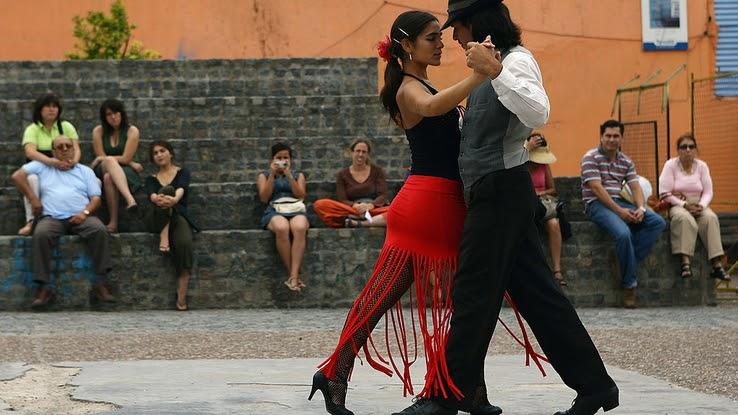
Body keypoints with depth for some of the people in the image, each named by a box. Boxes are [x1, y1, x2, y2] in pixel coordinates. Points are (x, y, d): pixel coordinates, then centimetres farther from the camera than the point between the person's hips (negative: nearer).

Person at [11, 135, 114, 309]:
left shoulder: (85, 171, 22)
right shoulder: (42, 166, 20)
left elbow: (96, 198, 12)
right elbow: (18, 176, 8)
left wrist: (85, 212, -8)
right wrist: (33, 198, 1)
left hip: (81, 218, 1)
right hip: (52, 218, -1)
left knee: (100, 231, -30)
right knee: (41, 235, -35)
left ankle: (100, 282, -26)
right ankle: (43, 287, -34)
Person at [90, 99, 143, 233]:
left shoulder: (132, 131, 2)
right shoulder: (98, 131, 7)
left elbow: (126, 158, -5)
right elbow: (102, 157, 1)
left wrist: (102, 159, -3)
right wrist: (131, 164, -3)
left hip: (125, 172, -1)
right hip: (102, 171, 1)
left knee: (109, 177, -38)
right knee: (109, 161, -37)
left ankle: (114, 222, -48)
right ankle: (130, 199, -57)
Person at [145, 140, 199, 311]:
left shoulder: (182, 172, 13)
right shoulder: (152, 179, 18)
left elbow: (181, 189, -11)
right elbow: (151, 194, -7)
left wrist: (175, 199, -37)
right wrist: (157, 199, -34)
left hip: (179, 217, -1)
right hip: (158, 220, 1)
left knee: (184, 242, -36)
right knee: (166, 190, -29)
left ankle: (181, 297, -36)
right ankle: (164, 237, -39)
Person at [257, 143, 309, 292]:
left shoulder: (298, 175, 24)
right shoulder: (264, 175, 22)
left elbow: (301, 195, 6)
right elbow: (263, 198, 6)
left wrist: (289, 176, -3)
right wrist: (272, 175, 0)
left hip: (295, 210, 1)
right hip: (274, 212, -1)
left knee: (300, 228, -38)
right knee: (282, 228, -40)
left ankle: (293, 276, -45)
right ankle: (292, 274, -35)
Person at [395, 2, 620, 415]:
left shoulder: (517, 60, -10)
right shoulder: (495, 64, 19)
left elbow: (538, 113, -30)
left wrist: (495, 73, -35)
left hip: (502, 190, -10)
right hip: (494, 191, 10)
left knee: (474, 293, -6)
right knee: (536, 291, 9)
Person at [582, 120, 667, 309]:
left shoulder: (626, 162, 16)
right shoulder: (591, 158, -4)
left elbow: (636, 187, 7)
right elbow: (597, 189, -14)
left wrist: (641, 208, -15)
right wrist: (619, 211, -21)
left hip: (619, 202, 7)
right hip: (597, 204, -7)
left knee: (658, 222, -14)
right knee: (623, 233, -34)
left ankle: (629, 262, -22)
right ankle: (629, 283, -21)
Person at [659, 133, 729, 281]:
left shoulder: (702, 166, 8)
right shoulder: (671, 165, -2)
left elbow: (708, 192, 5)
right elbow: (665, 193, -8)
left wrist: (701, 205, -16)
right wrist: (684, 205, -18)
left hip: (699, 206, 3)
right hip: (677, 206, -3)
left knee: (711, 218, -31)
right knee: (685, 219, -38)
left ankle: (717, 264, -37)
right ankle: (685, 262, -46)